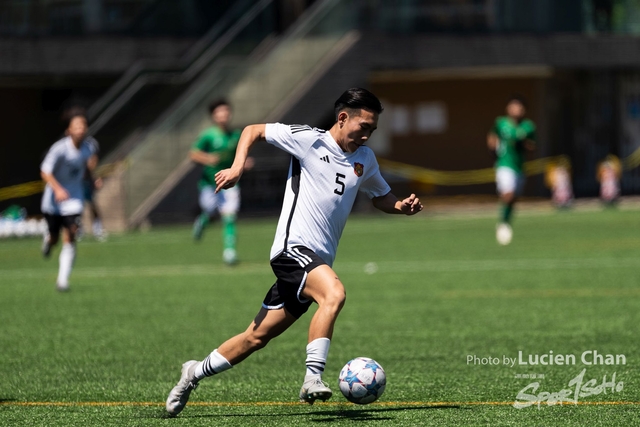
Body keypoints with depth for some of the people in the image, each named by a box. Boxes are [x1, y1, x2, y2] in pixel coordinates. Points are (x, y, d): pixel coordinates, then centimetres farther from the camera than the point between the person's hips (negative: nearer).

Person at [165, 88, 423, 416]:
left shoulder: (364, 158, 14)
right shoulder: (308, 139, -4)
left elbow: (381, 197, 28)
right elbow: (253, 130, 4)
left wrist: (401, 206, 6)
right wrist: (237, 167, -11)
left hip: (318, 261, 7)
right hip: (294, 247, -7)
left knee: (257, 336, 9)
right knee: (334, 293, -34)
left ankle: (196, 373, 26)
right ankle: (313, 378, -34)